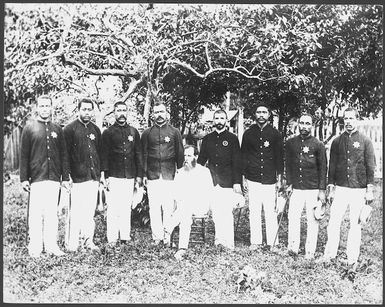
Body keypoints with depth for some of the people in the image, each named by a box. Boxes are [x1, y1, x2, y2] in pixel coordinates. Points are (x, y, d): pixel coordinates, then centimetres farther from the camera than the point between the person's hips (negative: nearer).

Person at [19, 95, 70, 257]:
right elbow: (24, 155, 2)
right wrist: (24, 178, -4)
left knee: (52, 213, 6)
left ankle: (51, 245, 13)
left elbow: (64, 155, 12)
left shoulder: (57, 129, 11)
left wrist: (65, 177, 7)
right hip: (36, 177, -2)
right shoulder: (30, 127, 4)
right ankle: (35, 247, 9)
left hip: (54, 178, 3)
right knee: (35, 213, -1)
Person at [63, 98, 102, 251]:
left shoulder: (95, 129, 15)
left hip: (93, 177, 5)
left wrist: (99, 172, 12)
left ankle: (88, 241, 17)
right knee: (76, 212, -4)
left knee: (91, 211, 8)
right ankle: (72, 244, 4)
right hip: (77, 177, -5)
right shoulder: (70, 129, -1)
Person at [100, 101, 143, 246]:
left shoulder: (133, 132, 13)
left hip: (130, 176, 3)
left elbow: (138, 154, 13)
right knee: (113, 208, -3)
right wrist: (104, 175, -8)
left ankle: (125, 237, 13)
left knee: (127, 207, 6)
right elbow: (104, 155, 0)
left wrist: (139, 174, 8)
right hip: (114, 176, -3)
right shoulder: (108, 132, 4)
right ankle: (112, 239, 4)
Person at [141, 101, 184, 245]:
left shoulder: (175, 132, 8)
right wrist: (144, 174, 2)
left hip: (170, 175, -1)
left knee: (169, 207, -1)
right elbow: (143, 155, 9)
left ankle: (167, 236, 9)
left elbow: (180, 154, 9)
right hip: (152, 176, 1)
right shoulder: (147, 133, 10)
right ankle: (157, 236, 8)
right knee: (154, 207, 0)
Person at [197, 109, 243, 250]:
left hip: (227, 182, -3)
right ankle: (219, 239, 15)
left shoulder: (232, 138, 3)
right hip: (211, 181, 3)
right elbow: (201, 160, 15)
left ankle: (229, 243, 1)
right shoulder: (207, 138, 12)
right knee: (215, 212, 5)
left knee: (227, 212, -5)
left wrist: (237, 182, -6)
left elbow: (237, 162, 0)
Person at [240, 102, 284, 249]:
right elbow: (243, 156, 11)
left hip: (270, 180, -1)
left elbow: (279, 157, 8)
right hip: (253, 179, 1)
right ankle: (255, 241, 11)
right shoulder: (248, 133, 8)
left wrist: (279, 178, 4)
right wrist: (245, 177, 7)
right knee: (254, 211, 2)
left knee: (271, 212, -3)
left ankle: (272, 242, 7)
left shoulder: (274, 134, 5)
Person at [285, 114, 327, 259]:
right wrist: (289, 183, 5)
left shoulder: (318, 145, -1)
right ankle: (293, 247, 10)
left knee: (312, 220, 3)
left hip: (313, 189, -2)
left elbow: (323, 169, 0)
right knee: (293, 217, -2)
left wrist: (322, 190, -4)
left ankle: (310, 252, 12)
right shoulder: (290, 143, 7)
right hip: (296, 188, 2)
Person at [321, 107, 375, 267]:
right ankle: (330, 253, 13)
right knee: (333, 222, 0)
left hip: (359, 189, -2)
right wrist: (330, 188, 6)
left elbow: (370, 166, 1)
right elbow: (332, 166, 10)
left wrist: (369, 189, -5)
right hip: (340, 188, 2)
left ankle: (352, 257, 17)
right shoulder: (337, 141, 8)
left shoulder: (365, 141, 2)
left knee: (356, 224, 6)